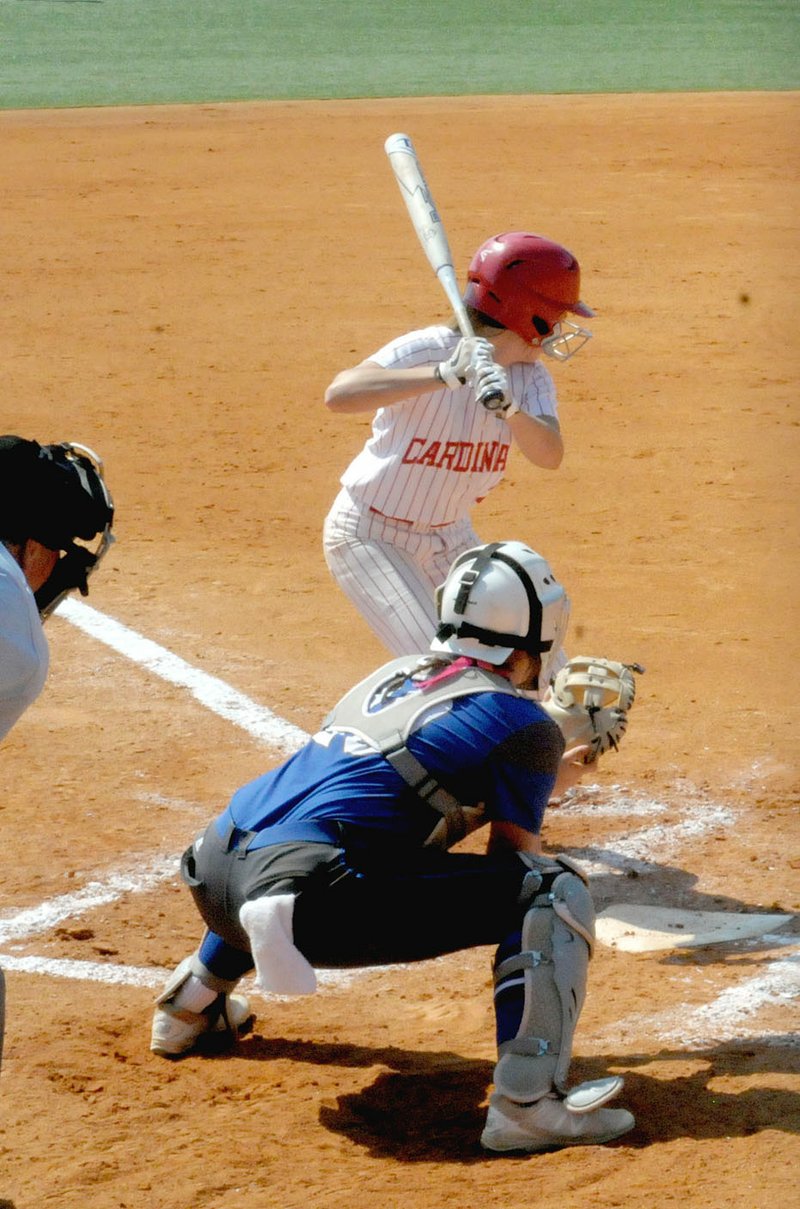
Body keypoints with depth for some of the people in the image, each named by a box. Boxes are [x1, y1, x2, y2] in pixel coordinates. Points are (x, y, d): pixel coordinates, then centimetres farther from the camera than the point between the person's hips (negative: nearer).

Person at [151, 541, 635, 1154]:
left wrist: (537, 786, 52)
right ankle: (527, 1102, -16)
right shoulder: (522, 721, 5)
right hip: (320, 904, -8)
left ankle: (193, 1005, 48)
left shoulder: (392, 674, 25)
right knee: (555, 890, -2)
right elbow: (513, 862, 8)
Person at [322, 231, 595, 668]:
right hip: (370, 535, -7)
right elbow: (339, 394, -43)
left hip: (449, 535, 7)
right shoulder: (427, 349, -25)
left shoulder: (530, 377, -6)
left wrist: (507, 406, -45)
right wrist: (444, 375, -51)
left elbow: (549, 455, -25)